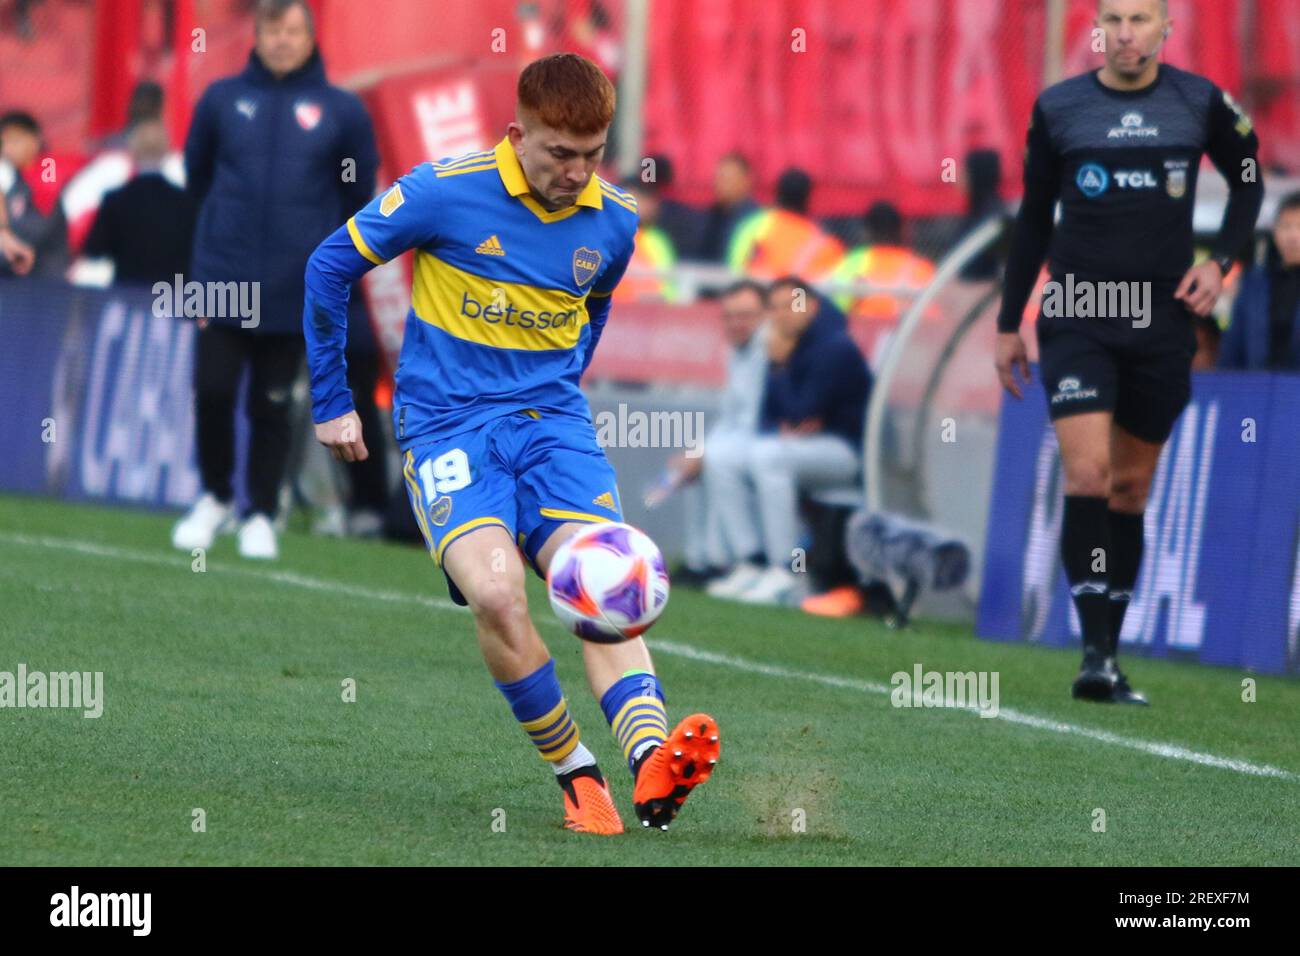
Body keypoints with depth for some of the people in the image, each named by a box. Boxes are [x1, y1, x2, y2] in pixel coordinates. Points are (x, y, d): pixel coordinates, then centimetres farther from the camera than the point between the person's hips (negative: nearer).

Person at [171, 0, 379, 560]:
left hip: (295, 291, -1)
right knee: (212, 392, -2)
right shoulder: (222, 100, 3)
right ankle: (215, 498, 18)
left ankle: (261, 515, 16)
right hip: (222, 280, 1)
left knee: (272, 405, 5)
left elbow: (360, 195, 10)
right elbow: (197, 174, 15)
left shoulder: (341, 111, 0)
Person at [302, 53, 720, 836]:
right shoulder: (446, 192, -10)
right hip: (449, 425, -3)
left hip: (552, 421, 3)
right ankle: (577, 773, -11)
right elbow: (330, 268, 2)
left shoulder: (614, 222, 3)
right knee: (495, 591, -26)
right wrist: (332, 403, 7)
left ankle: (650, 759, -37)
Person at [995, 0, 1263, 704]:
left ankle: (1111, 655, 16)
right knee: (1087, 472, -16)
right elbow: (1033, 220, 10)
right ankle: (1095, 653, -18)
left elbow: (1247, 181, 17)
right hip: (1077, 319, -1)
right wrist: (1008, 323, 11)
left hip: (1162, 319, 1)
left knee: (1131, 487, 8)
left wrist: (1220, 262, 2)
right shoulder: (1058, 109, 0)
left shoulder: (1199, 103, 1)